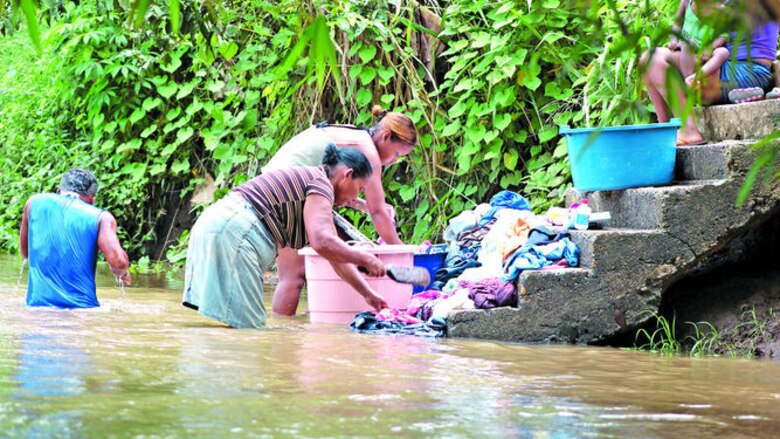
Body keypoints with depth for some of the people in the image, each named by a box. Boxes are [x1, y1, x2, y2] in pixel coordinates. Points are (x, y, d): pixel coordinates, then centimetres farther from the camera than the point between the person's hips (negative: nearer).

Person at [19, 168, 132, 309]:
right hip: (81, 306, -2)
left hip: (38, 304, 2)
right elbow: (118, 260, -11)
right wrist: (121, 272, 12)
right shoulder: (101, 217, 2)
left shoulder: (35, 203, 11)